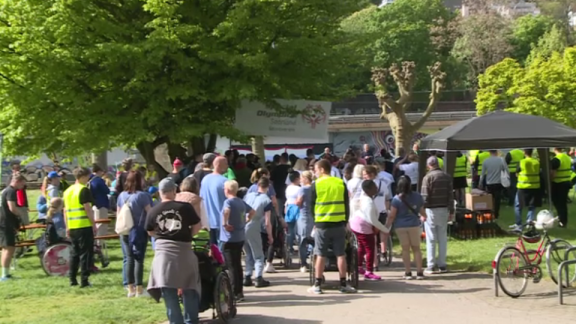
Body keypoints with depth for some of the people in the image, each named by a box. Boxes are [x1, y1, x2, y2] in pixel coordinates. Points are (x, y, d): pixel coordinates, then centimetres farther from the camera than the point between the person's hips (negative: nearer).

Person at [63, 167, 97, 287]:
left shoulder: (68, 191, 13)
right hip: (84, 226, -7)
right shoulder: (84, 190, -9)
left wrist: (67, 227, 19)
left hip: (72, 227, 7)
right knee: (86, 253, -2)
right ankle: (84, 280, -5)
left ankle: (73, 279, 16)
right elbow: (88, 209, -14)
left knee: (74, 253, 15)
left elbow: (65, 210, 15)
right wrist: (94, 224, -9)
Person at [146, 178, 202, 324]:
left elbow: (150, 232, 9)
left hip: (163, 251, 0)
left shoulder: (153, 211, -2)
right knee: (189, 289, 13)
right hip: (184, 251, 0)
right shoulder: (185, 207, -7)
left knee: (168, 291, 5)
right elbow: (197, 226, 0)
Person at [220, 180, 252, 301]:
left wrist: (224, 224, -26)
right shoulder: (241, 202, 10)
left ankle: (235, 294, -3)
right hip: (240, 238, 8)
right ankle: (239, 292, 21)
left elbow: (226, 211, -38)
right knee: (237, 265, 15)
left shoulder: (228, 201, -15)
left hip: (229, 239, -8)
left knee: (232, 267, -4)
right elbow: (252, 212, 25)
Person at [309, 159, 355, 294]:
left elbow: (312, 205, 1)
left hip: (322, 224, -2)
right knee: (341, 254, 7)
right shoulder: (341, 183, 3)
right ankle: (343, 284, 8)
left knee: (321, 255, 4)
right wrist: (346, 221, 13)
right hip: (339, 223, 2)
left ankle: (317, 285, 6)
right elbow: (346, 205, 5)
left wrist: (314, 221, 14)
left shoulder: (316, 184, -4)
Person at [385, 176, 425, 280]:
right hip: (414, 225, 2)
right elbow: (422, 211, 12)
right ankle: (419, 272, 9)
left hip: (400, 226, -2)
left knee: (405, 249, 7)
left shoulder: (397, 199, -12)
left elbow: (392, 216, -13)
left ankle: (408, 272, 6)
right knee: (416, 248, 12)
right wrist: (424, 217, 34)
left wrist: (386, 227, -4)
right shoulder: (417, 196, -2)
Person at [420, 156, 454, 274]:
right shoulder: (447, 176, 5)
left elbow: (424, 196, -14)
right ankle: (442, 265, 11)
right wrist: (451, 211, 10)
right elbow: (451, 195, 5)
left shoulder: (428, 177, -10)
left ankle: (431, 266, 0)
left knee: (431, 239, 0)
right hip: (444, 210, 4)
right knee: (443, 238, 10)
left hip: (431, 210, -4)